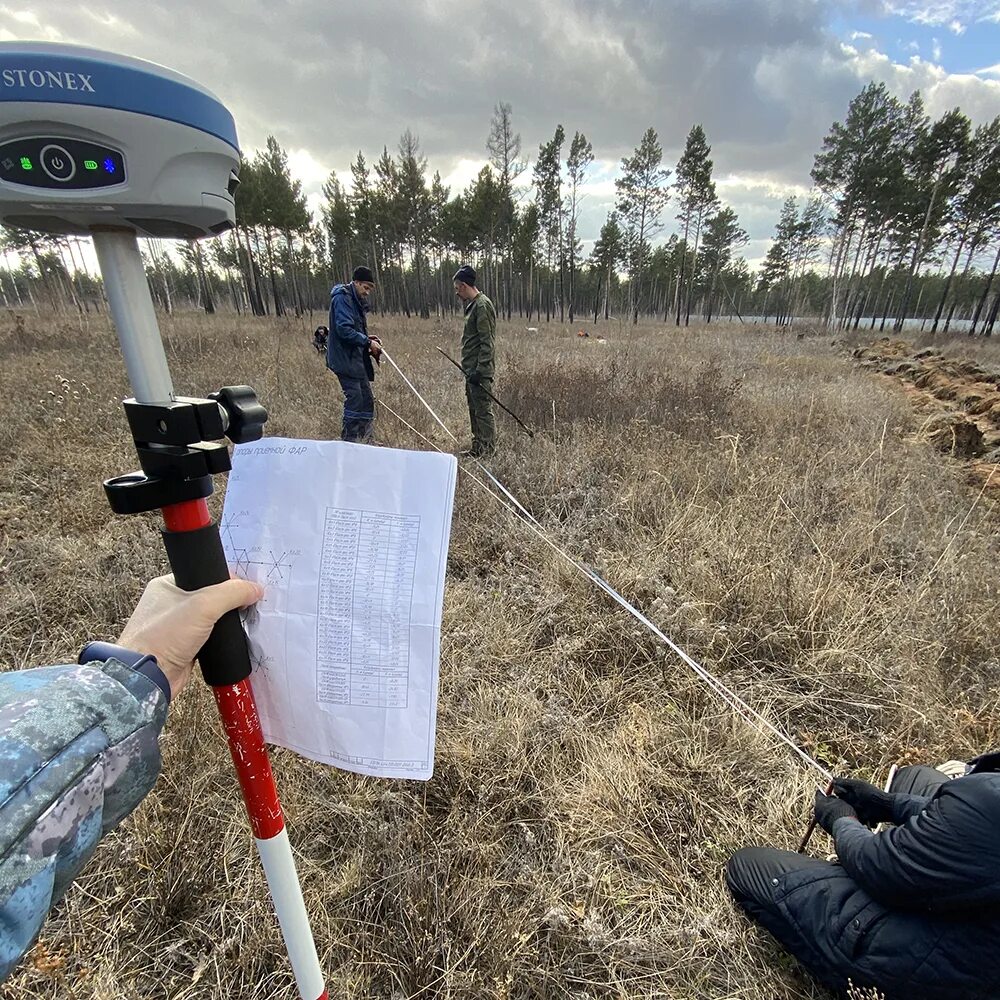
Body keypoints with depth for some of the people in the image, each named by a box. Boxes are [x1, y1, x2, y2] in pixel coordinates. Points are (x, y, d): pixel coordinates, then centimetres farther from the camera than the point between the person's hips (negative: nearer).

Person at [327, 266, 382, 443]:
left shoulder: (357, 300, 18)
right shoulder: (342, 298, -11)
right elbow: (344, 329, -21)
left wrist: (368, 340, 5)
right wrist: (368, 342, -16)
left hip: (357, 359, 10)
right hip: (345, 359, -10)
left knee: (367, 400, 10)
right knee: (355, 398, -11)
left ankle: (365, 441, 19)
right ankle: (348, 441, -1)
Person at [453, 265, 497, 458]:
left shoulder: (482, 306, -13)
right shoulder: (473, 305, 17)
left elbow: (487, 342, -19)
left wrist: (480, 369, -22)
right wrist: (470, 369, 19)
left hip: (480, 371, -10)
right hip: (471, 370, 10)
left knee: (483, 410, -5)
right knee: (474, 409, 15)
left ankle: (488, 449, 2)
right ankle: (477, 447, 24)